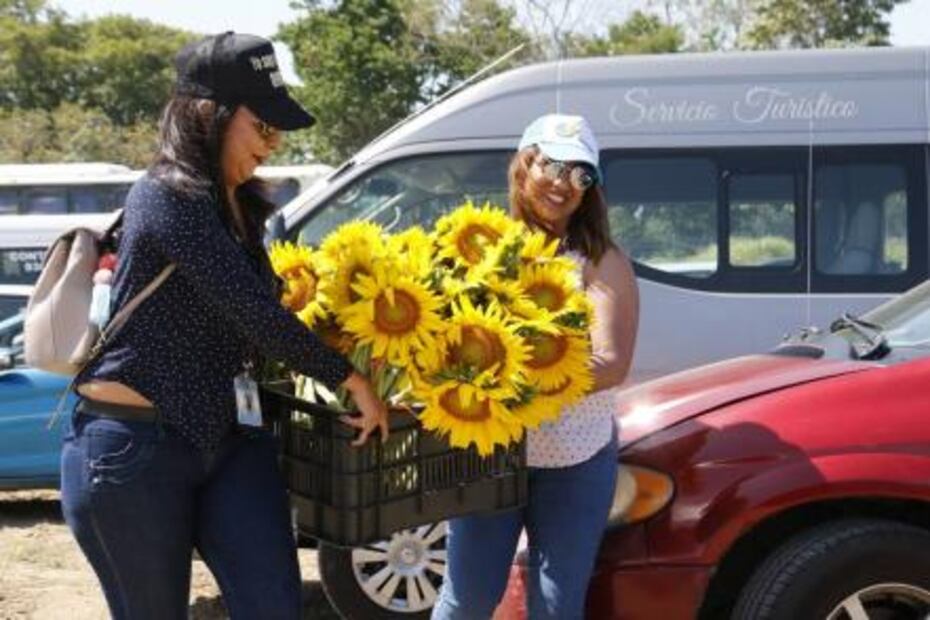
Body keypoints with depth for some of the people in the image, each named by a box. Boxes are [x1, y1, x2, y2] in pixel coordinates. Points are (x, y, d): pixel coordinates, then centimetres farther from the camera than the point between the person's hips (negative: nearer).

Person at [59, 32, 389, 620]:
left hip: (222, 439, 8)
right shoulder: (168, 196, -16)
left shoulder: (237, 205, 11)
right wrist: (353, 380, -15)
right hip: (133, 450, -7)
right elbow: (254, 311, -21)